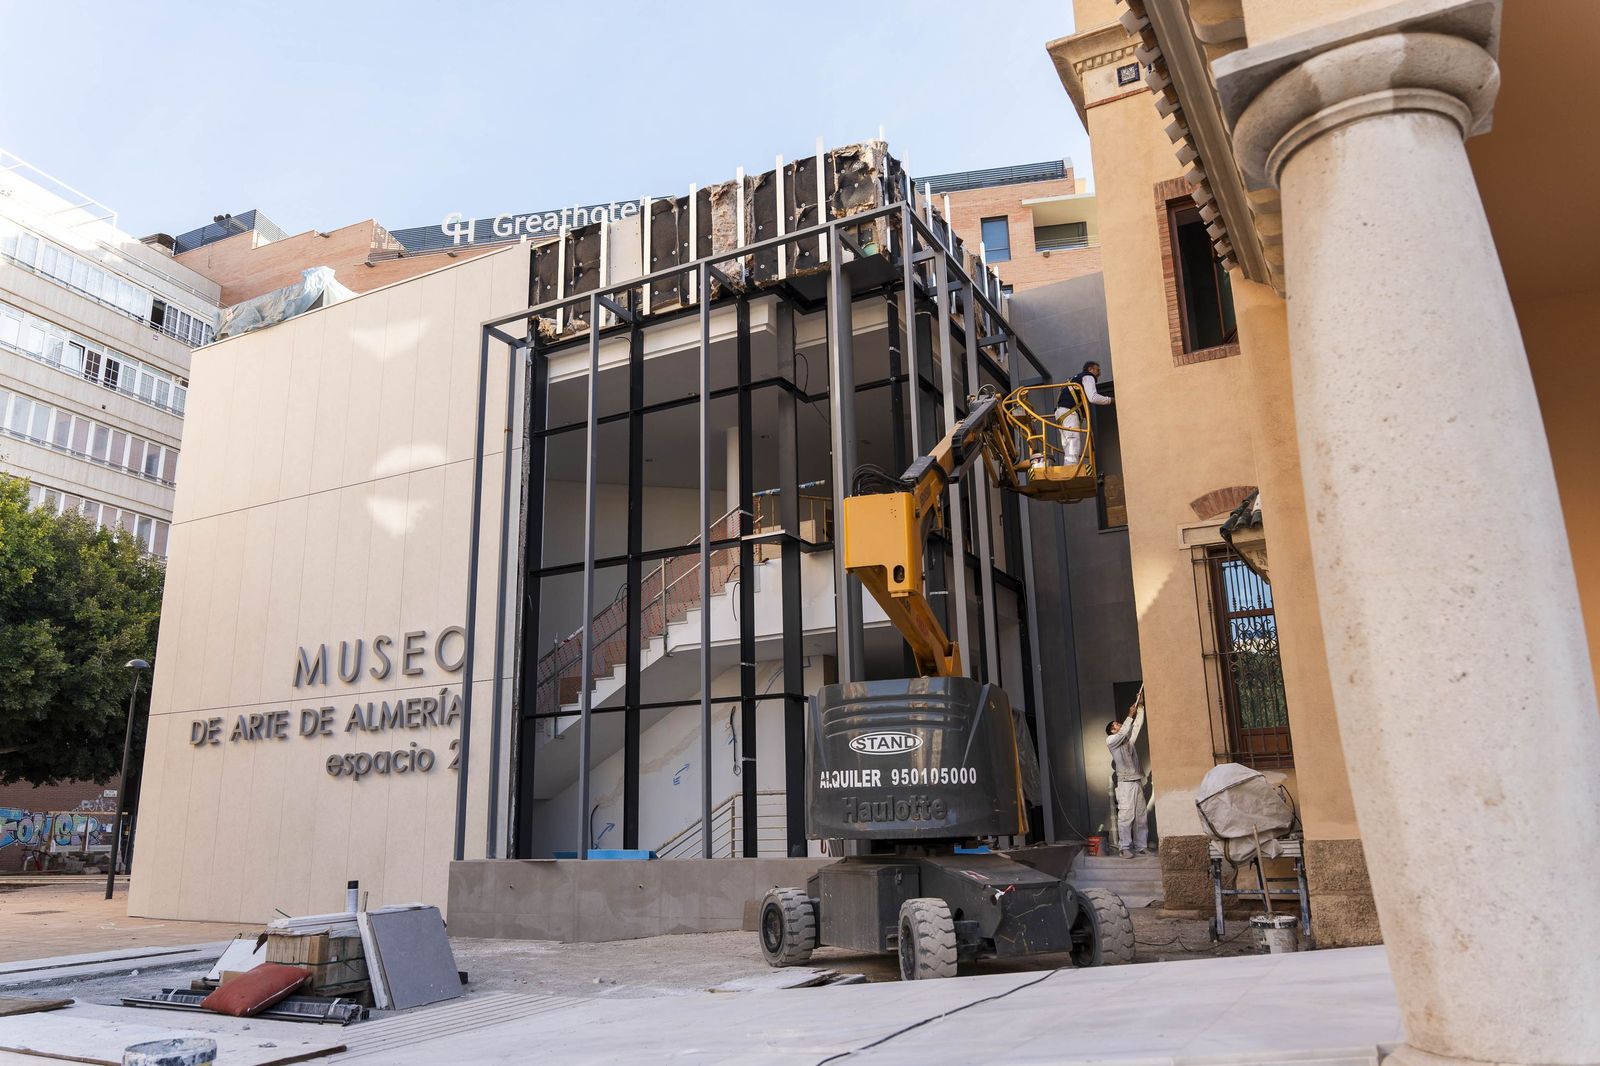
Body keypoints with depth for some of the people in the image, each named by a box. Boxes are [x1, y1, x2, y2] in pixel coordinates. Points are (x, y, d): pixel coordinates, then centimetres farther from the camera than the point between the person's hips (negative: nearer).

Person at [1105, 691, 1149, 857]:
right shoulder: (1111, 741, 3)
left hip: (1137, 782, 7)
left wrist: (1140, 706, 11)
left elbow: (1138, 725, 18)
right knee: (1126, 816, -11)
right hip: (1125, 783, -7)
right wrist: (1130, 716, -3)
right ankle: (1125, 847, -10)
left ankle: (1141, 846, 9)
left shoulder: (1129, 740, 21)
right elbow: (1123, 733, -11)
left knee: (1141, 816, 5)